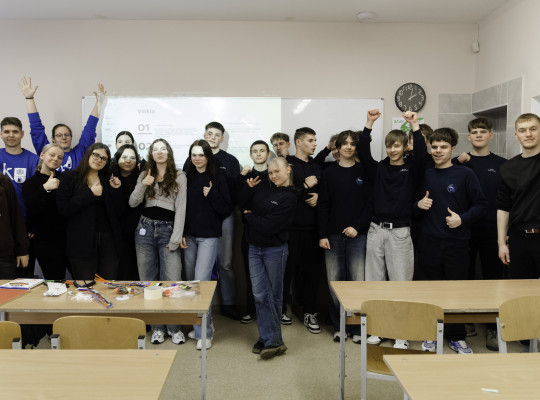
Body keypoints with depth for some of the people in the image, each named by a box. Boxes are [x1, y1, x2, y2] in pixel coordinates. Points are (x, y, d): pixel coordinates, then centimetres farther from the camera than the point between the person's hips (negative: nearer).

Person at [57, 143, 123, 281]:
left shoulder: (109, 180, 13)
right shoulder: (69, 177, 3)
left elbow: (118, 212, 8)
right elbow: (63, 209, -8)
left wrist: (116, 190, -5)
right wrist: (90, 194, -12)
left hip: (108, 239, 3)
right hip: (82, 241, -3)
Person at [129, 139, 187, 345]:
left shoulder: (179, 176, 1)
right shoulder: (145, 175, 12)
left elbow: (180, 209, -4)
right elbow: (132, 203, 5)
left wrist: (175, 239, -9)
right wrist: (143, 186, -13)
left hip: (168, 230, -3)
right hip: (145, 229, 4)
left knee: (172, 281, -8)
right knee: (148, 280, 6)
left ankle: (174, 327, 9)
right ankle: (156, 327, 19)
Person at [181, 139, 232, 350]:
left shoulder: (217, 178, -3)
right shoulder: (187, 178, 7)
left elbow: (227, 209, -5)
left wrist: (211, 194, -17)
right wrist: (180, 234, 2)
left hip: (209, 236, -4)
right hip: (189, 236, 5)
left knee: (201, 281, -10)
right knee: (190, 281, 10)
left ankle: (204, 332, 0)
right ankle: (200, 324, 27)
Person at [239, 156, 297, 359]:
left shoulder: (288, 198, -12)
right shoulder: (263, 188, 6)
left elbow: (268, 226, -18)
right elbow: (244, 206, 8)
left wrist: (249, 216, -4)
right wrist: (249, 188, -3)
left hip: (275, 250, -5)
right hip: (254, 248, 5)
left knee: (274, 295, 8)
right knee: (260, 294, 2)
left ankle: (268, 338, 19)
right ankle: (273, 341, 9)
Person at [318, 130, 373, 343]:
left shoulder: (364, 171, 5)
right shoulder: (328, 173, 7)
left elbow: (370, 203, 2)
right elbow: (323, 205, 4)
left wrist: (357, 226, -9)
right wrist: (322, 235, -3)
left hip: (357, 234, -1)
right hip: (333, 235, 1)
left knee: (358, 280, -2)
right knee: (334, 280, 4)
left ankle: (357, 328, 10)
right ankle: (338, 326, 17)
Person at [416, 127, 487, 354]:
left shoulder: (465, 174, -1)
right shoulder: (425, 175, 9)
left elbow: (481, 205, 0)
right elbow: (414, 202, 18)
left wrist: (462, 218, -14)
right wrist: (419, 204, -4)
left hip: (457, 243, -2)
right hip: (430, 242, 2)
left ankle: (456, 337, 20)